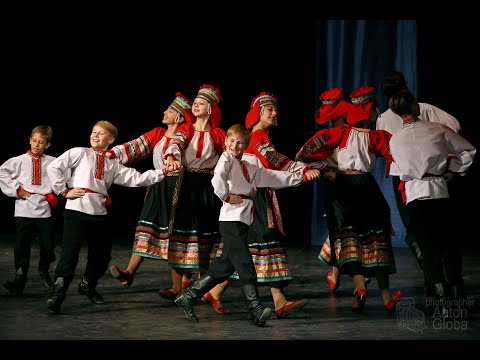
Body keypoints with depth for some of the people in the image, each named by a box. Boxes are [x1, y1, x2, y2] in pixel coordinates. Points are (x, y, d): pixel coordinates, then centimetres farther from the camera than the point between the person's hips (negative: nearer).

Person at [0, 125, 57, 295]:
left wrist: (53, 195, 5)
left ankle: (44, 270, 33)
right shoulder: (20, 160, 3)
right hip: (23, 209, -1)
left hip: (44, 208, 1)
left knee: (48, 244, 5)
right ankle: (19, 279, 0)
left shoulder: (52, 162, 6)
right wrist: (17, 189, -4)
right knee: (22, 245, -5)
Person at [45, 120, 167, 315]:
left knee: (102, 255, 13)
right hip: (77, 209, -5)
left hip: (99, 213, 5)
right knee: (70, 253, -13)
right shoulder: (79, 153, 7)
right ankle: (57, 293, -10)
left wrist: (163, 172, 3)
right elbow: (54, 168, 1)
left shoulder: (113, 165, 18)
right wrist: (64, 191, -4)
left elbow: (136, 178, 10)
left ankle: (87, 285, 37)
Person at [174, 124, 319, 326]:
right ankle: (257, 311, -16)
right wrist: (226, 196, -13)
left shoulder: (249, 168, 22)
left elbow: (276, 177, 24)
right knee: (245, 265, -13)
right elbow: (217, 178, -22)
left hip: (243, 221, 8)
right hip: (231, 220, -8)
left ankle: (187, 298, 16)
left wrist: (300, 177, 21)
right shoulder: (226, 158, -2)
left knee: (224, 267, 9)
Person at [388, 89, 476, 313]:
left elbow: (409, 170, 3)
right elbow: (469, 151, 7)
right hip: (440, 190, 0)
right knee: (449, 243, 8)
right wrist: (454, 171, 11)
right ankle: (457, 295, 5)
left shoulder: (395, 140, 5)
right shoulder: (437, 130, 3)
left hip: (414, 193, 0)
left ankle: (441, 297, -1)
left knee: (428, 246, 5)